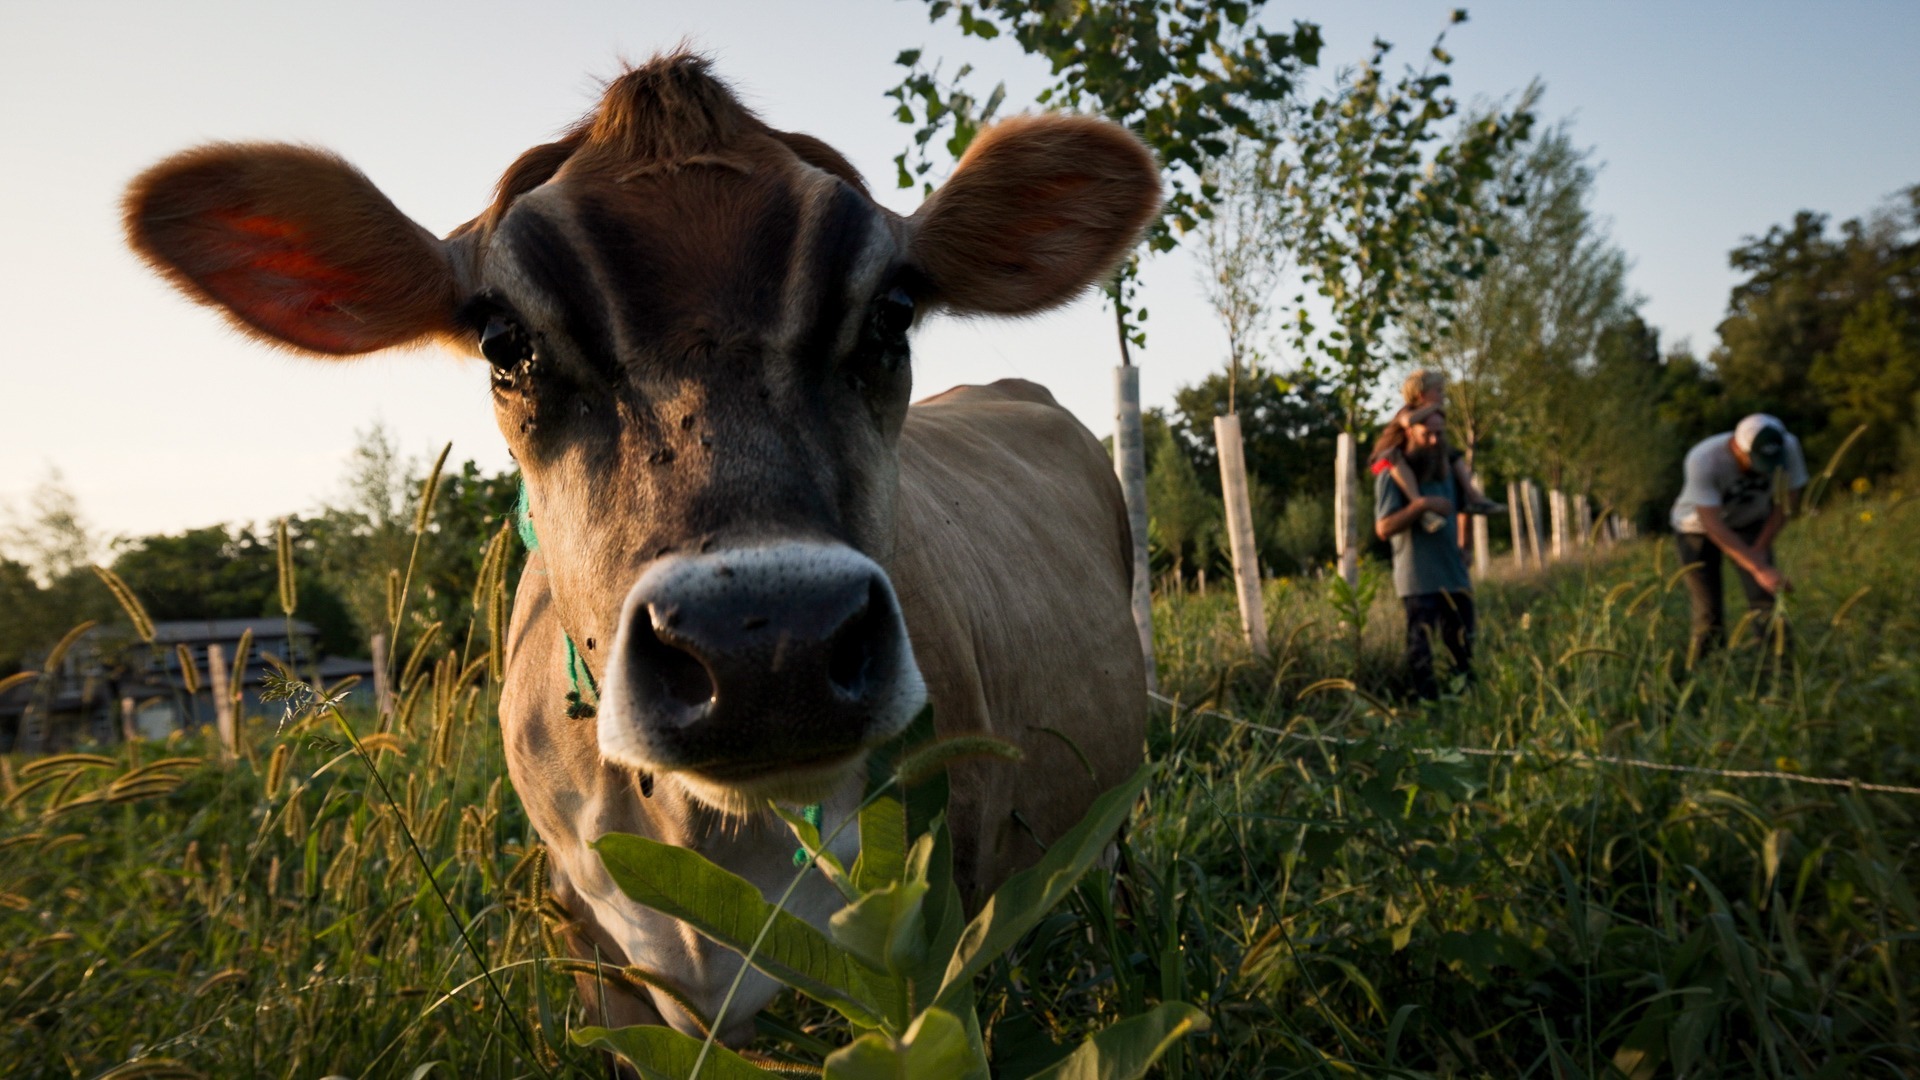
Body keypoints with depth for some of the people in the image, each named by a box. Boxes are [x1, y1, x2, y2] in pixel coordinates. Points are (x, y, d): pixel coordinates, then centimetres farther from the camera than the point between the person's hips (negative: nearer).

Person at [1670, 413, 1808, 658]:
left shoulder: (1788, 447, -26)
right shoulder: (1703, 460, -36)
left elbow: (1784, 504, -10)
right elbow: (1713, 525, -36)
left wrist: (1759, 550, -10)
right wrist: (1759, 569, -42)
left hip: (1749, 524, 3)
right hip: (1697, 527, -3)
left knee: (1767, 603, -13)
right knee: (1708, 615, -7)